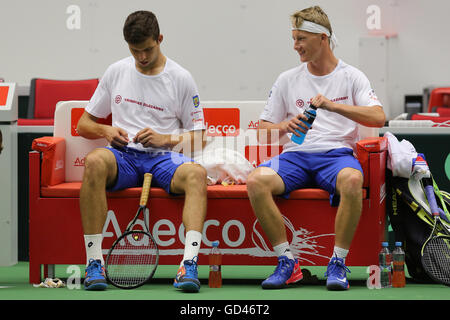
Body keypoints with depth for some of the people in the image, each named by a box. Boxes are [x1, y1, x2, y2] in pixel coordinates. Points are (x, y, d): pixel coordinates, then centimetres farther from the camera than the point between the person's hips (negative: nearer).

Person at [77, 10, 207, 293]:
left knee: (196, 173, -35)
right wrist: (106, 131, -5)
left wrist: (165, 139, -11)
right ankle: (94, 262, -35)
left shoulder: (181, 78, 7)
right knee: (94, 161, -35)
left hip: (164, 157, -1)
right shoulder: (116, 72, 13)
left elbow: (198, 137, 7)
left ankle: (189, 264, -45)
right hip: (124, 156, 1)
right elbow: (84, 124, 18)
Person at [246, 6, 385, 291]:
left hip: (337, 153, -2)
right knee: (256, 181, -29)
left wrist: (333, 105, -19)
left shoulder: (351, 76, 8)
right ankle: (288, 262, -21)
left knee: (352, 180, -39)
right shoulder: (287, 80, 16)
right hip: (295, 155, 3)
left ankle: (338, 263, -26)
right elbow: (264, 132, 15)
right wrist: (286, 126, -8)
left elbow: (378, 118, -8)